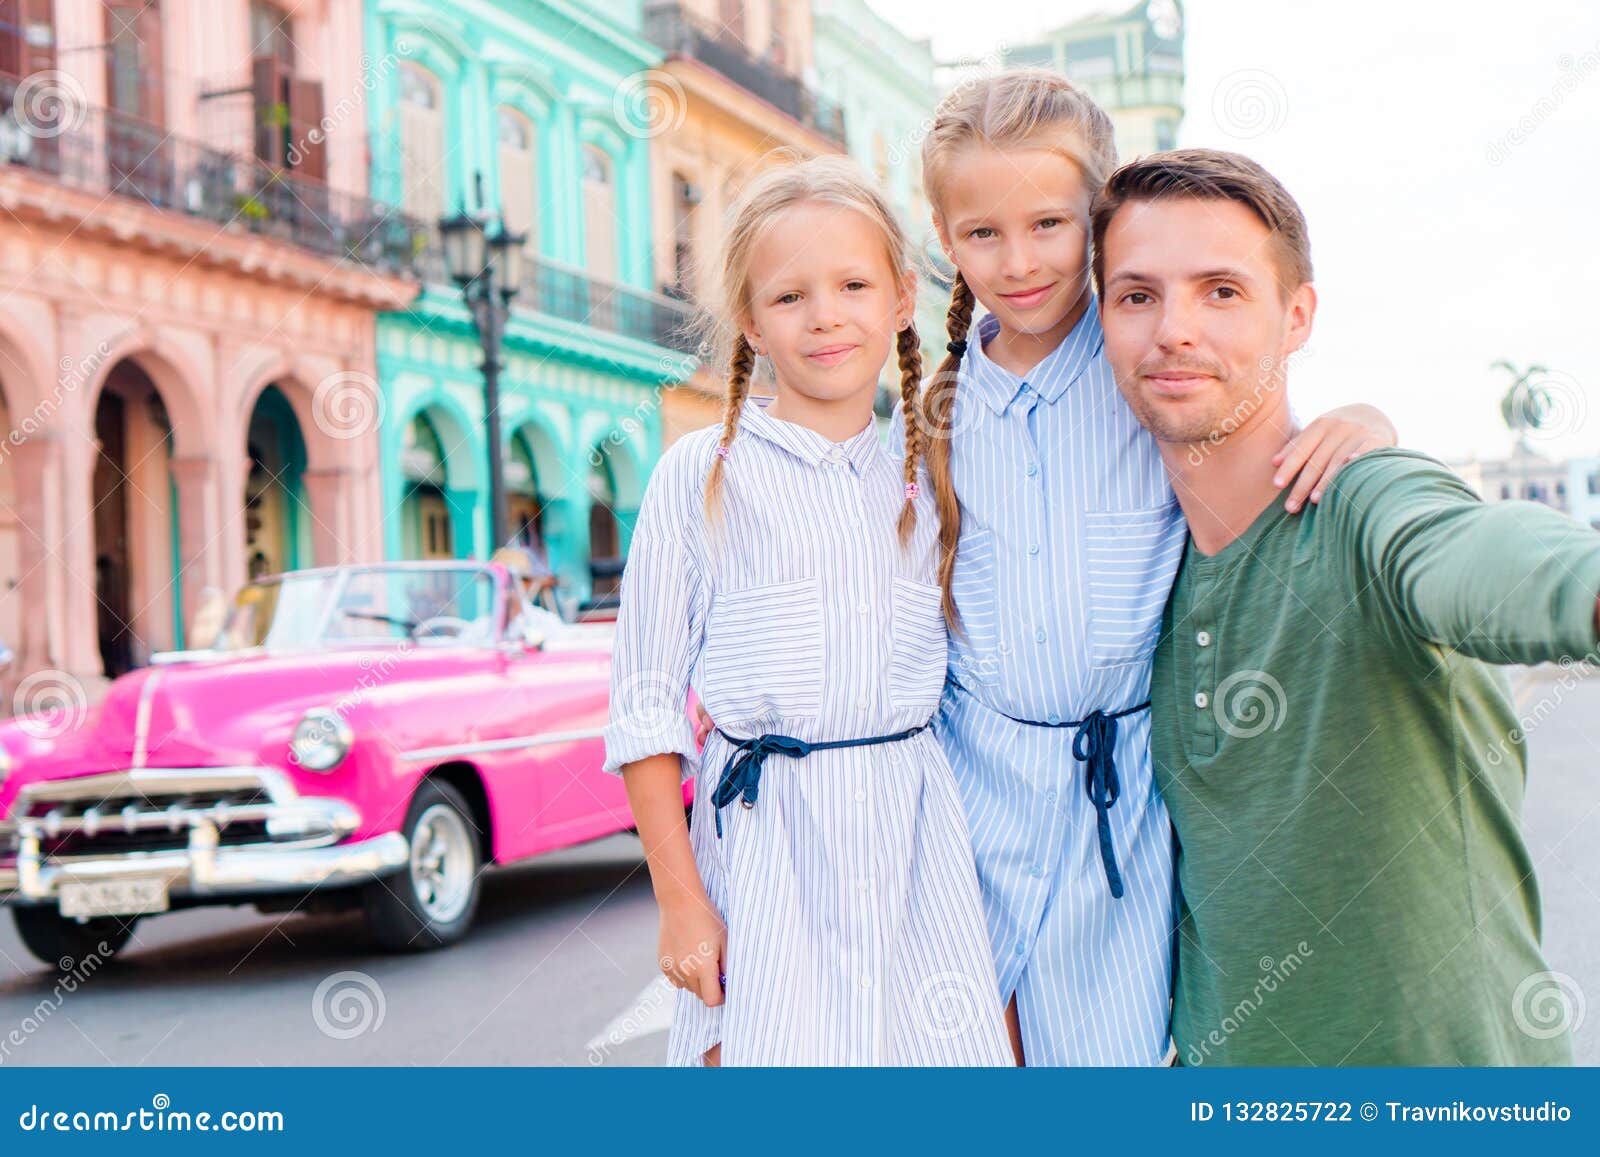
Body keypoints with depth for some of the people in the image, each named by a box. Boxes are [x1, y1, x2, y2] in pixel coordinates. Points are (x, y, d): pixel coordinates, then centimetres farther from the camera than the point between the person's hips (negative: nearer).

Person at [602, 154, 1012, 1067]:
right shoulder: (702, 473, -2)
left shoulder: (924, 482, 10)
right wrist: (680, 899, -6)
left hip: (917, 826, 3)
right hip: (765, 832, -3)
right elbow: (648, 701, -3)